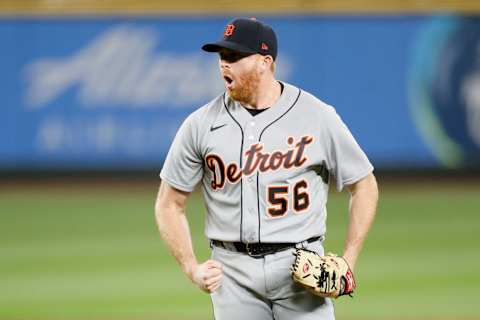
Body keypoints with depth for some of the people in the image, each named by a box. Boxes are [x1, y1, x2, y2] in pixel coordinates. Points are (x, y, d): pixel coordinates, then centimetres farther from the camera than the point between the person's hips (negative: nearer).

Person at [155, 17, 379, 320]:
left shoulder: (317, 116, -1)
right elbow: (169, 204, 11)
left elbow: (364, 186, 7)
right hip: (232, 271, 2)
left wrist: (348, 263, -2)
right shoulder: (201, 123, 3)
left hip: (300, 266, -2)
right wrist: (192, 269, -2)